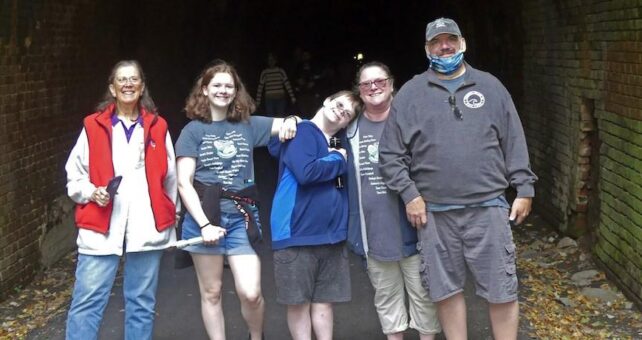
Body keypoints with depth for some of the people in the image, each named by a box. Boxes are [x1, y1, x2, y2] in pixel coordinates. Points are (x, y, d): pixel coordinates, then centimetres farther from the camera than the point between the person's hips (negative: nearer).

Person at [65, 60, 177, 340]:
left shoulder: (157, 127, 7)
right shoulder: (93, 126, 3)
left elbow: (169, 178, 15)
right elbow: (74, 176, 7)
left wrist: (170, 219, 16)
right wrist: (93, 193, -11)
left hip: (147, 228, 2)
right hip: (101, 228, -1)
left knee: (142, 303, 10)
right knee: (86, 303, -4)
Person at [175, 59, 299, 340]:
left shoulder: (248, 125, 8)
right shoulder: (193, 130, 1)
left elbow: (289, 125, 14)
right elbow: (184, 182, -5)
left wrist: (291, 121, -11)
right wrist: (204, 223, -14)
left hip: (240, 217, 1)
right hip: (205, 215, -1)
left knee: (250, 293, -7)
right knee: (211, 293, 7)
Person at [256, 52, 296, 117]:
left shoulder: (281, 71, 4)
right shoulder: (264, 72, 5)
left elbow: (287, 84, 0)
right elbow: (260, 87, 5)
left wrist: (292, 97, -6)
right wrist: (258, 101, 2)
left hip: (281, 99, 0)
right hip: (269, 99, 0)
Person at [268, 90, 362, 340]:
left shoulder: (340, 142, 17)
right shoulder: (301, 131, -8)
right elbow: (305, 172, -22)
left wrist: (341, 158, 0)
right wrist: (338, 160, -8)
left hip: (331, 233, 7)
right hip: (298, 232, -7)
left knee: (324, 301, 10)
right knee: (299, 302, 3)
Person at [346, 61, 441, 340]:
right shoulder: (351, 130, 5)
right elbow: (343, 176, 18)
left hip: (411, 227, -3)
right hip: (374, 232, 3)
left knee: (423, 293, 6)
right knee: (386, 296, 15)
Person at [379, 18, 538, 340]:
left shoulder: (489, 86, 8)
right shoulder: (410, 93, 5)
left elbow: (514, 143, 8)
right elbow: (390, 153, 4)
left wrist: (524, 189, 3)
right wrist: (409, 194, -5)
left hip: (488, 207, 0)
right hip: (434, 212, 0)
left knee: (502, 290, 4)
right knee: (446, 290, 10)